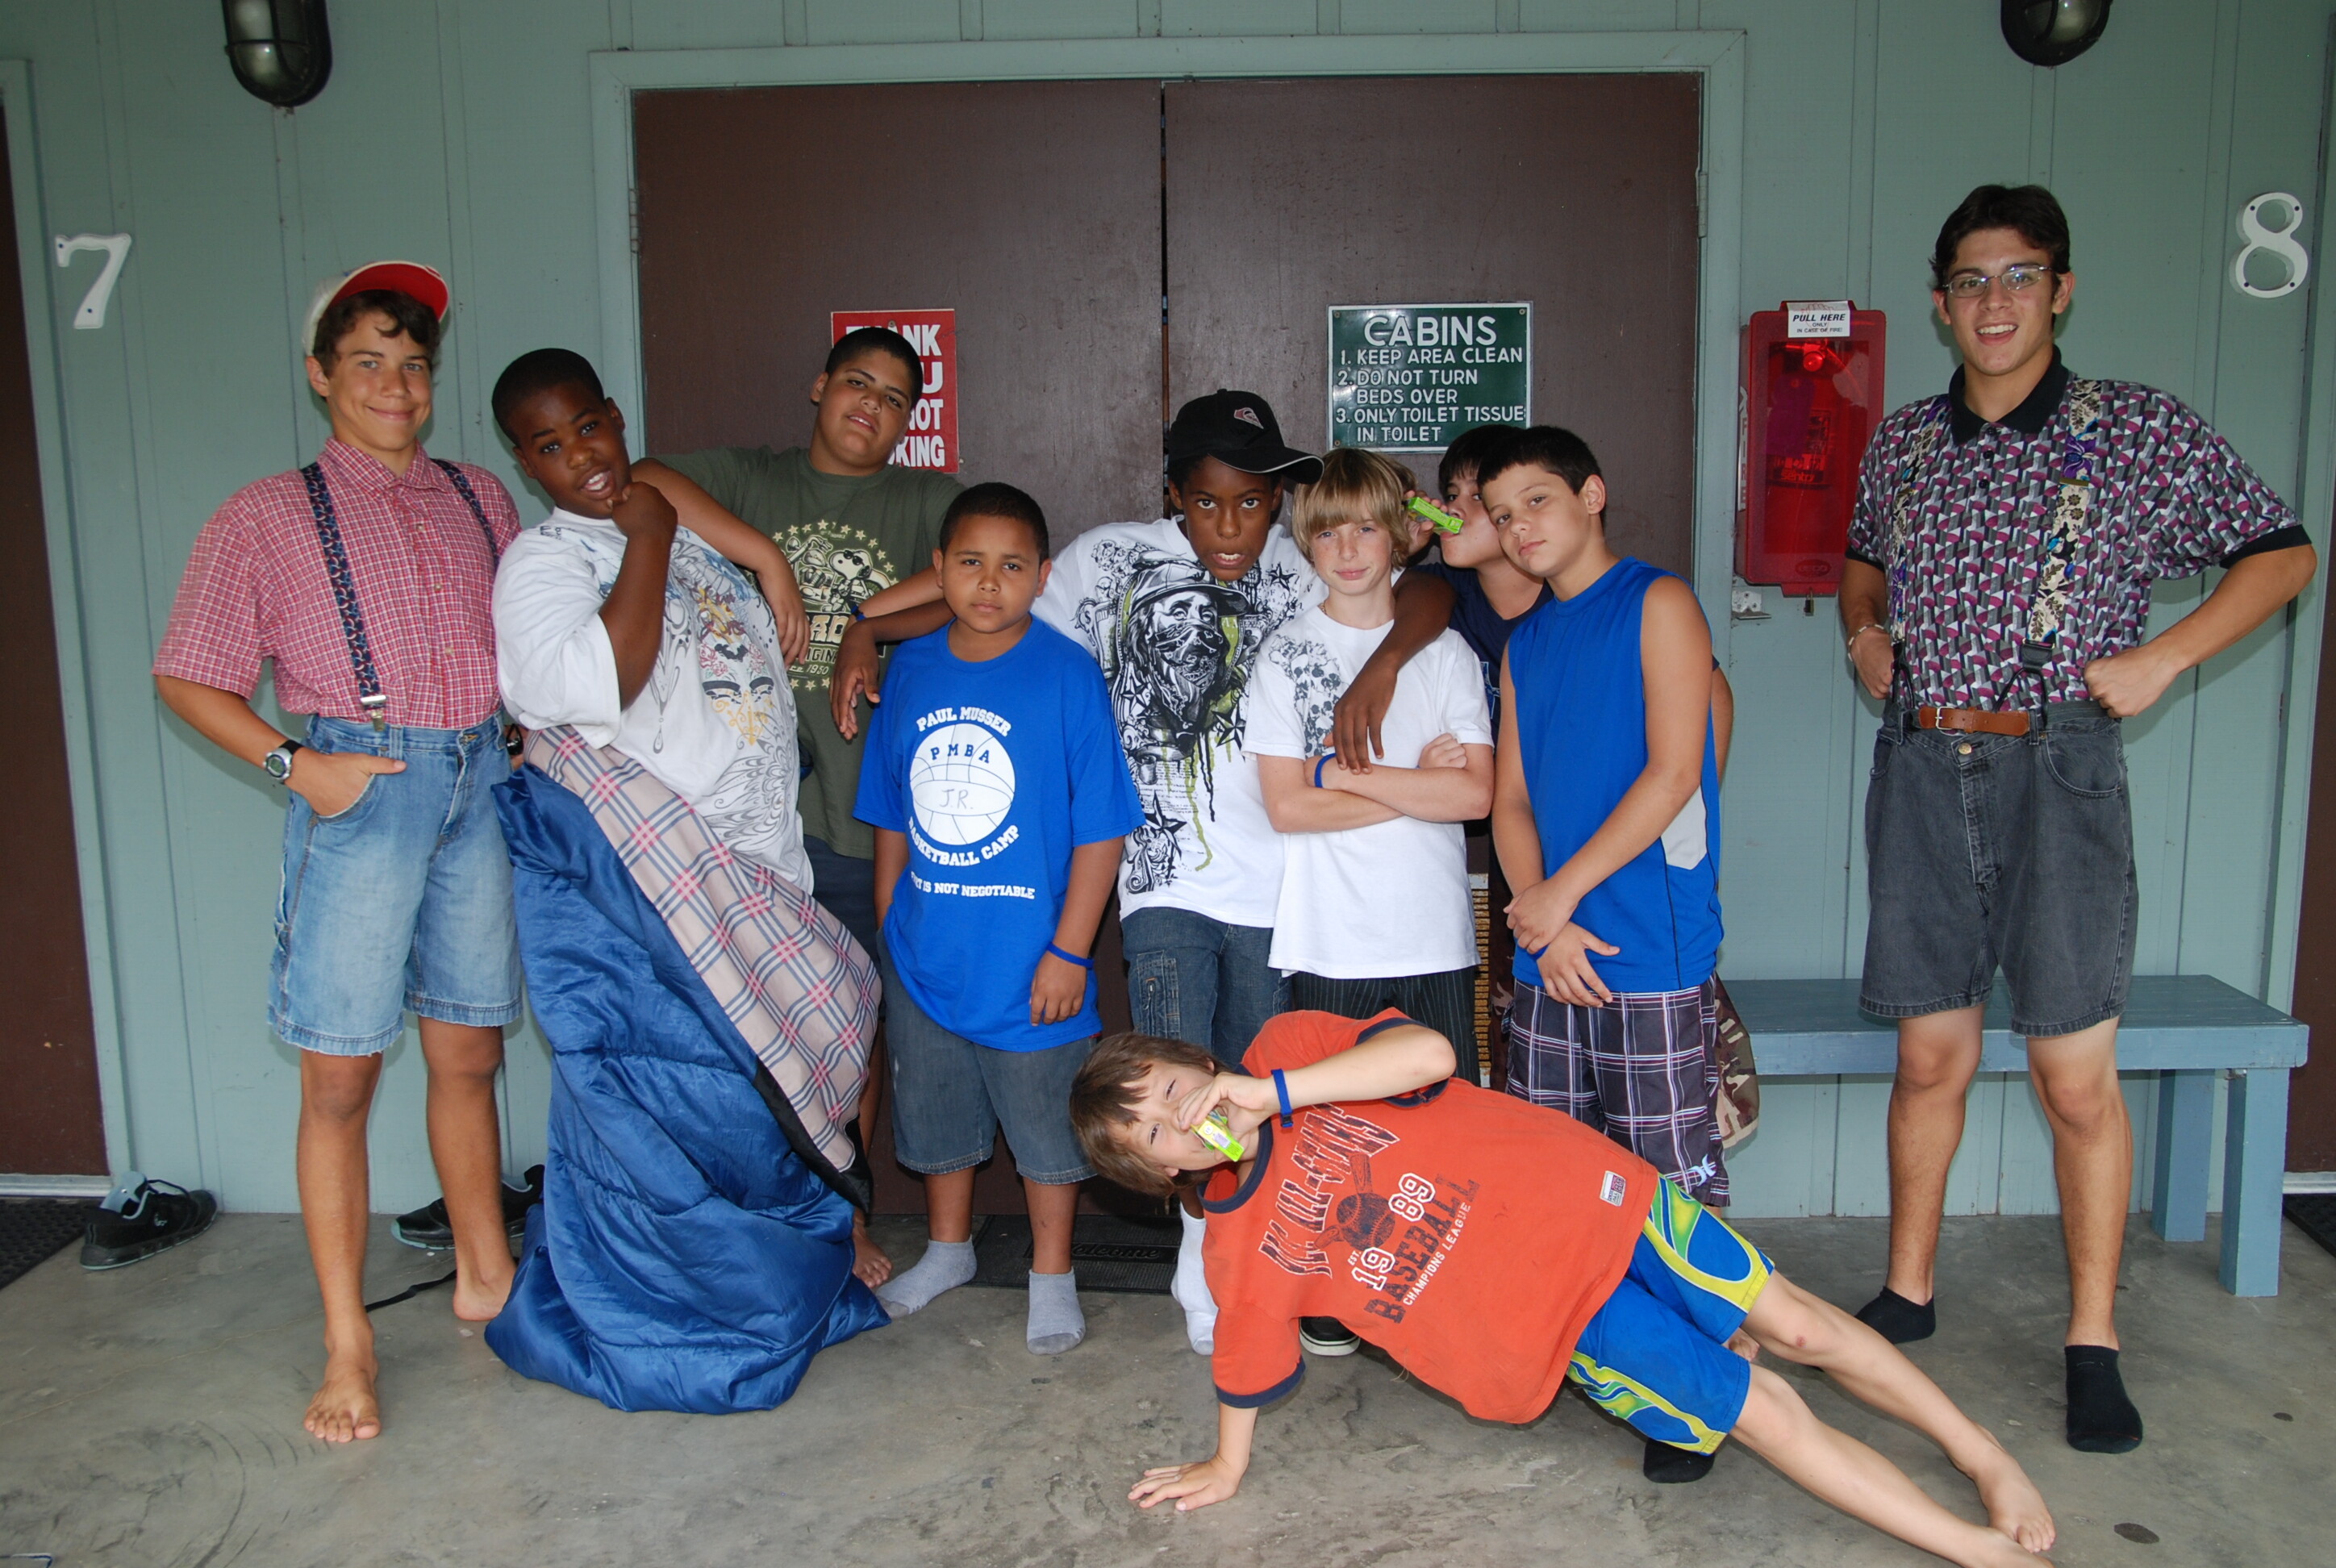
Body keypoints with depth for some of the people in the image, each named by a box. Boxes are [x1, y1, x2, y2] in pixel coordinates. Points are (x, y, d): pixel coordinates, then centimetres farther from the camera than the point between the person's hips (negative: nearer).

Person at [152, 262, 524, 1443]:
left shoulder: (478, 498, 14)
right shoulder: (268, 517, 2)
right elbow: (188, 678, 1)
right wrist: (295, 763, -10)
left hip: (481, 782, 4)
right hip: (360, 790, -4)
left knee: (469, 1054, 12)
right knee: (339, 1073, -2)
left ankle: (484, 1277, 28)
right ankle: (347, 1346, 8)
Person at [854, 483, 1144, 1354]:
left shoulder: (1068, 674, -12)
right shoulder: (911, 668, 1)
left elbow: (1101, 827, -12)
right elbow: (891, 817, 10)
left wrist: (1069, 951, -14)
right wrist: (888, 923, 11)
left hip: (1029, 956, -4)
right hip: (923, 953, 5)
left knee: (1045, 1121, 10)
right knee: (933, 1114, 20)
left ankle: (1052, 1273, 30)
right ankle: (947, 1249, 44)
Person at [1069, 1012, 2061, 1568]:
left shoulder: (1285, 1046, -8)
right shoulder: (1241, 1245, -6)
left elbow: (1428, 1052, -20)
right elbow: (1247, 1367, 5)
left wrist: (1275, 1091, -26)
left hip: (1578, 1193, 1)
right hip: (1561, 1317, -1)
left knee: (1794, 1324, 4)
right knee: (1764, 1411, -3)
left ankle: (1980, 1452, 26)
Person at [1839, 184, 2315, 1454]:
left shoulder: (2140, 432, 0)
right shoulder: (1902, 444, 10)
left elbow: (2281, 553, 7)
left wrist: (2165, 656, -5)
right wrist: (1863, 628, 8)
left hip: (2058, 772, -3)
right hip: (1921, 772, 3)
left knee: (2076, 1074, -1)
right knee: (1930, 1054, 10)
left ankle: (2092, 1342, 14)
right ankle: (1907, 1293, 25)